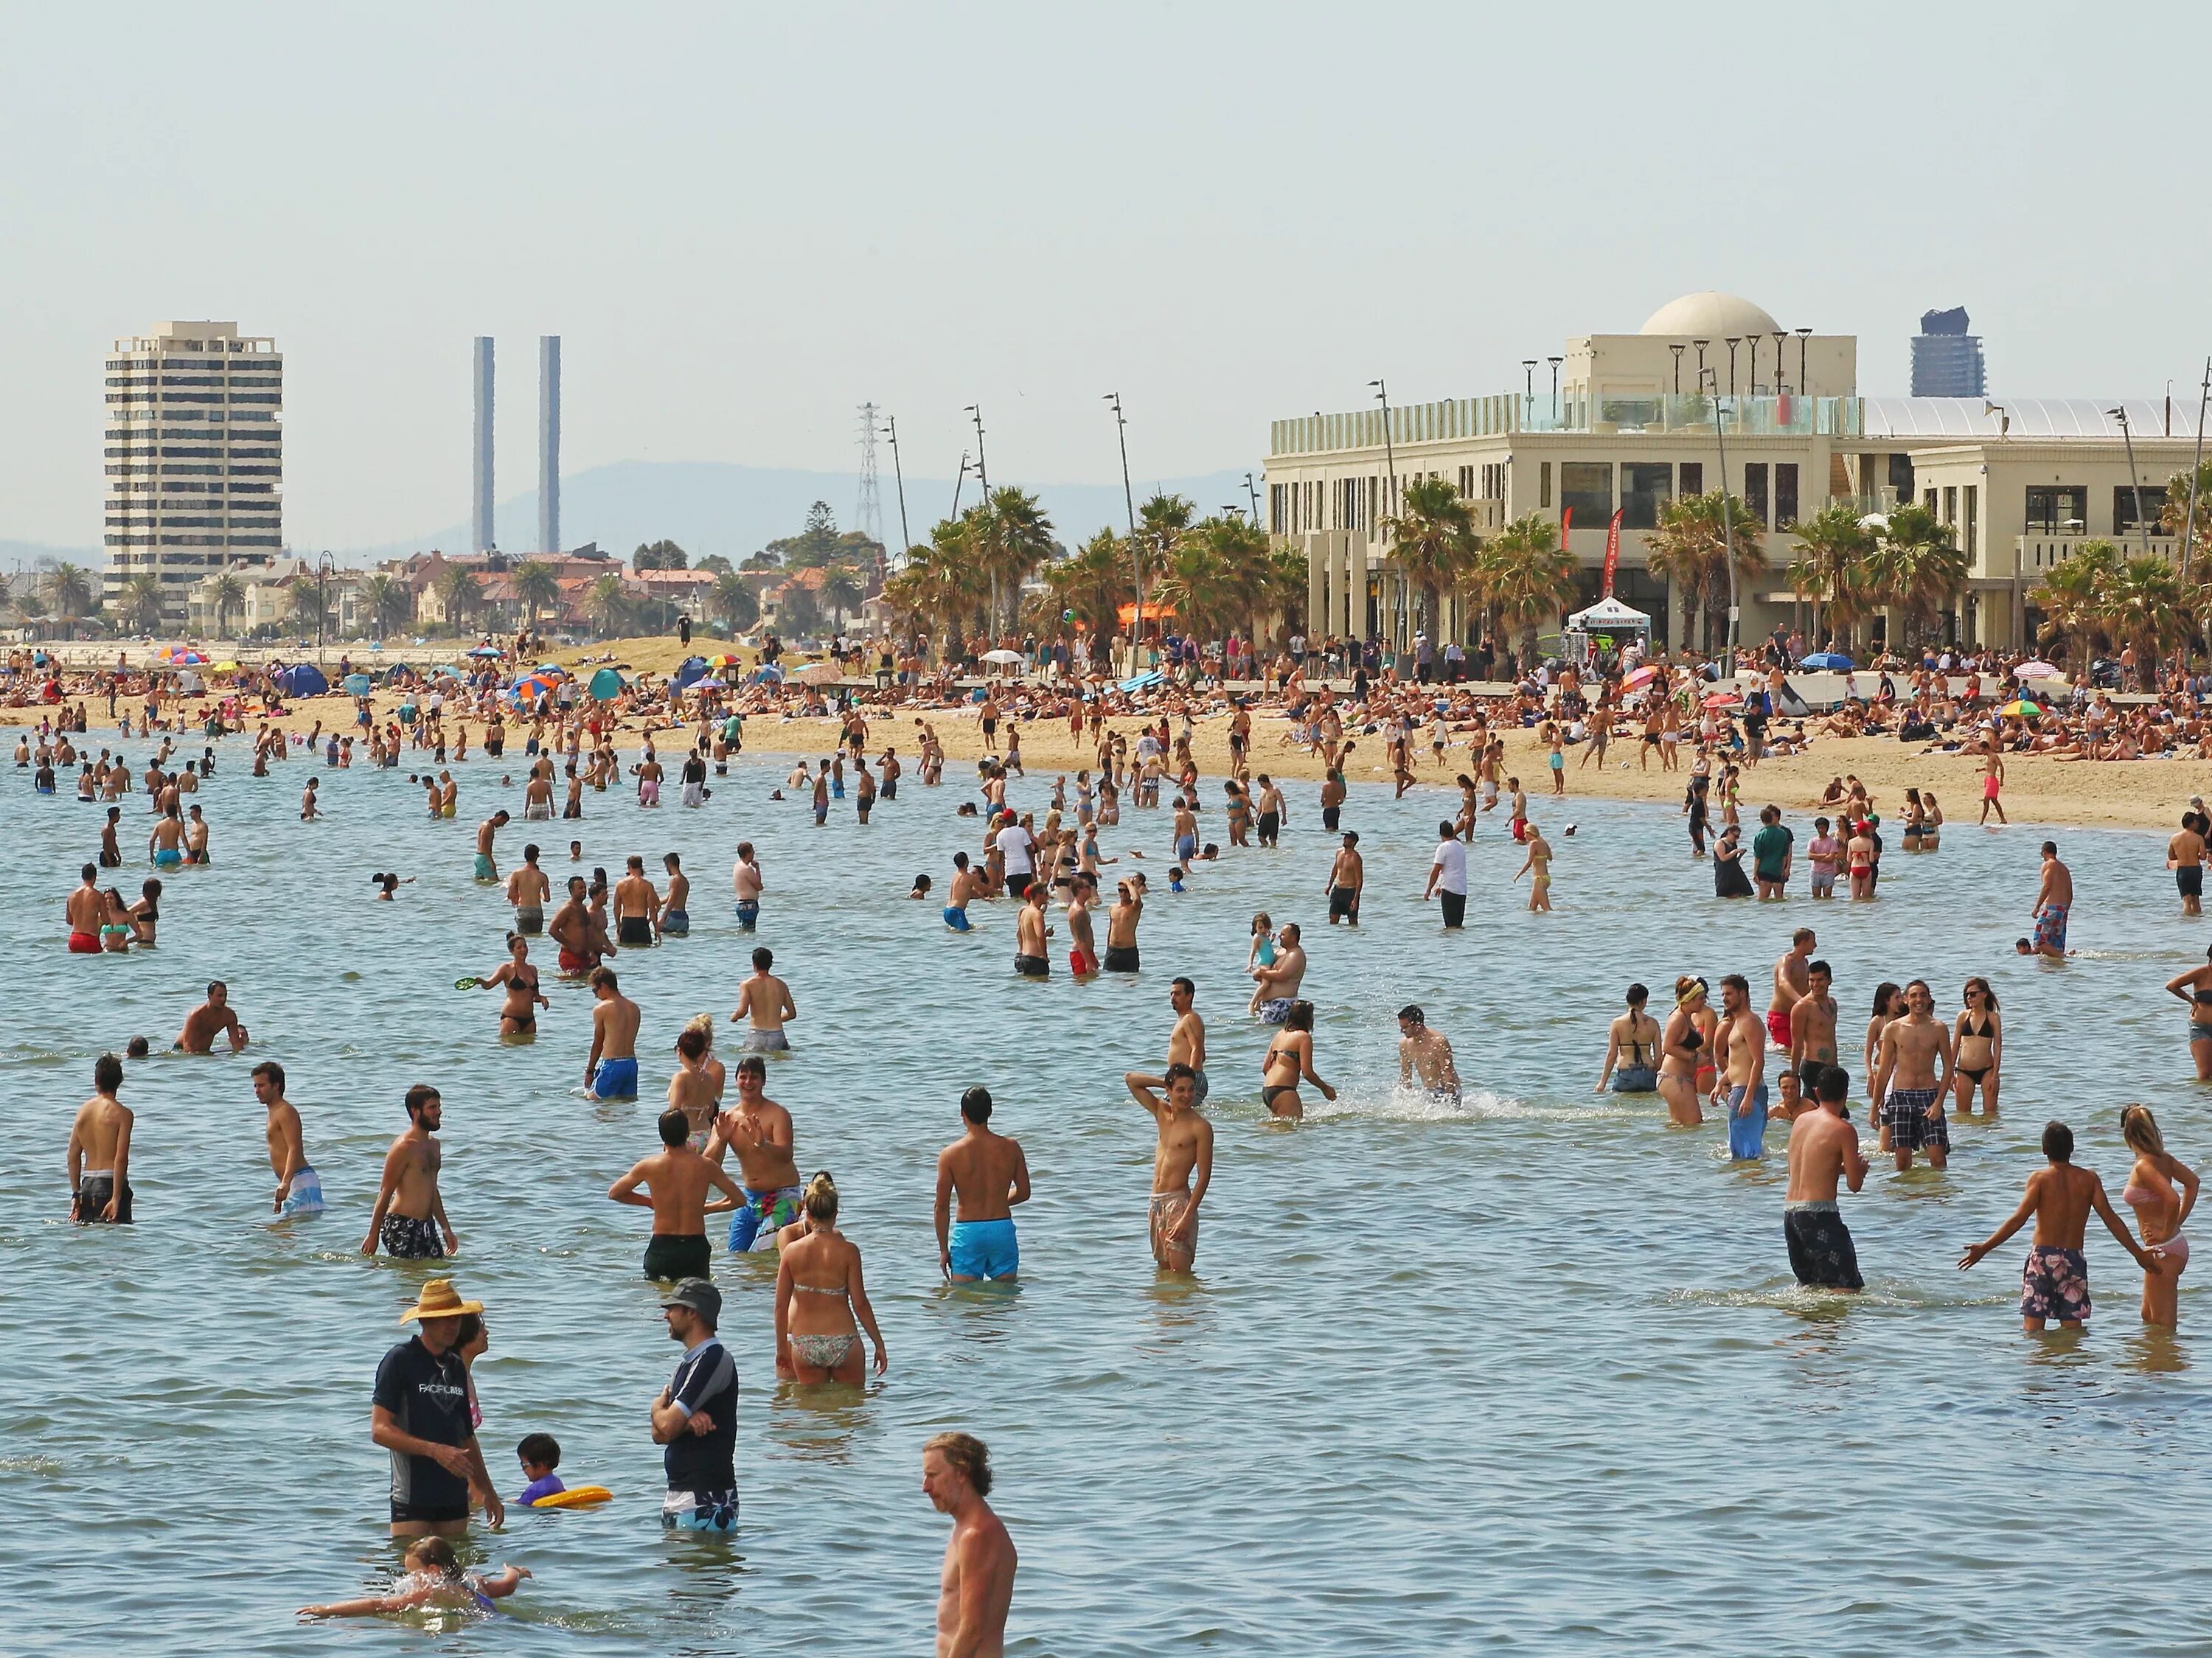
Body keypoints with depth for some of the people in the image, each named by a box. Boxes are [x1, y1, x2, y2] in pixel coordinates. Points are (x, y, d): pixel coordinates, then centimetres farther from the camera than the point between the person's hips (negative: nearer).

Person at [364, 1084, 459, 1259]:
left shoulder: (434, 1144, 15)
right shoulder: (404, 1147, -12)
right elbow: (385, 1193, -12)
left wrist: (446, 1229, 25)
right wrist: (373, 1236, -13)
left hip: (426, 1225, 8)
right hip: (402, 1226, -8)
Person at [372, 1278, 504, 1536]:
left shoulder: (457, 1367, 15)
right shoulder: (400, 1361, -6)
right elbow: (380, 1430, -13)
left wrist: (487, 1492, 23)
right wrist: (435, 1450, -22)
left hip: (454, 1496, 6)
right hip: (412, 1496, -6)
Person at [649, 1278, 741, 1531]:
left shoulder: (714, 1360, -14)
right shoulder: (687, 1363, 18)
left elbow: (666, 1426, -18)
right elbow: (659, 1434, 11)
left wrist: (658, 1406, 6)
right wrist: (687, 1421, -11)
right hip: (678, 1494, 10)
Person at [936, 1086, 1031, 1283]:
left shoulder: (950, 1154, -7)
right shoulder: (1011, 1148, -2)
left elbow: (942, 1206, -4)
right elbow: (1023, 1192, 9)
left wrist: (943, 1249, 6)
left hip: (968, 1232, -2)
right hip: (1003, 1229, 2)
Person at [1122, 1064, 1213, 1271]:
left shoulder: (1200, 1127, -10)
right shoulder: (1162, 1112, 9)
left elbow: (1204, 1176, -12)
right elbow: (1131, 1079, 16)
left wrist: (1188, 1216, -19)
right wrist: (1164, 1082, 5)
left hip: (1178, 1202, -7)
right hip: (1156, 1202, 7)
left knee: (1180, 1273, -12)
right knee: (1164, 1270, 9)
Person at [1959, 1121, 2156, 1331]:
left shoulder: (2040, 1179, -5)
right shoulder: (2089, 1179, 3)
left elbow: (2019, 1219, -13)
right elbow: (2111, 1219, 1)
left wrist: (1984, 1248, -11)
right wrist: (2139, 1254, 8)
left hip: (2042, 1257, -3)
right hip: (2074, 1259, 3)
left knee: (2032, 1326, -2)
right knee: (2072, 1327, 7)